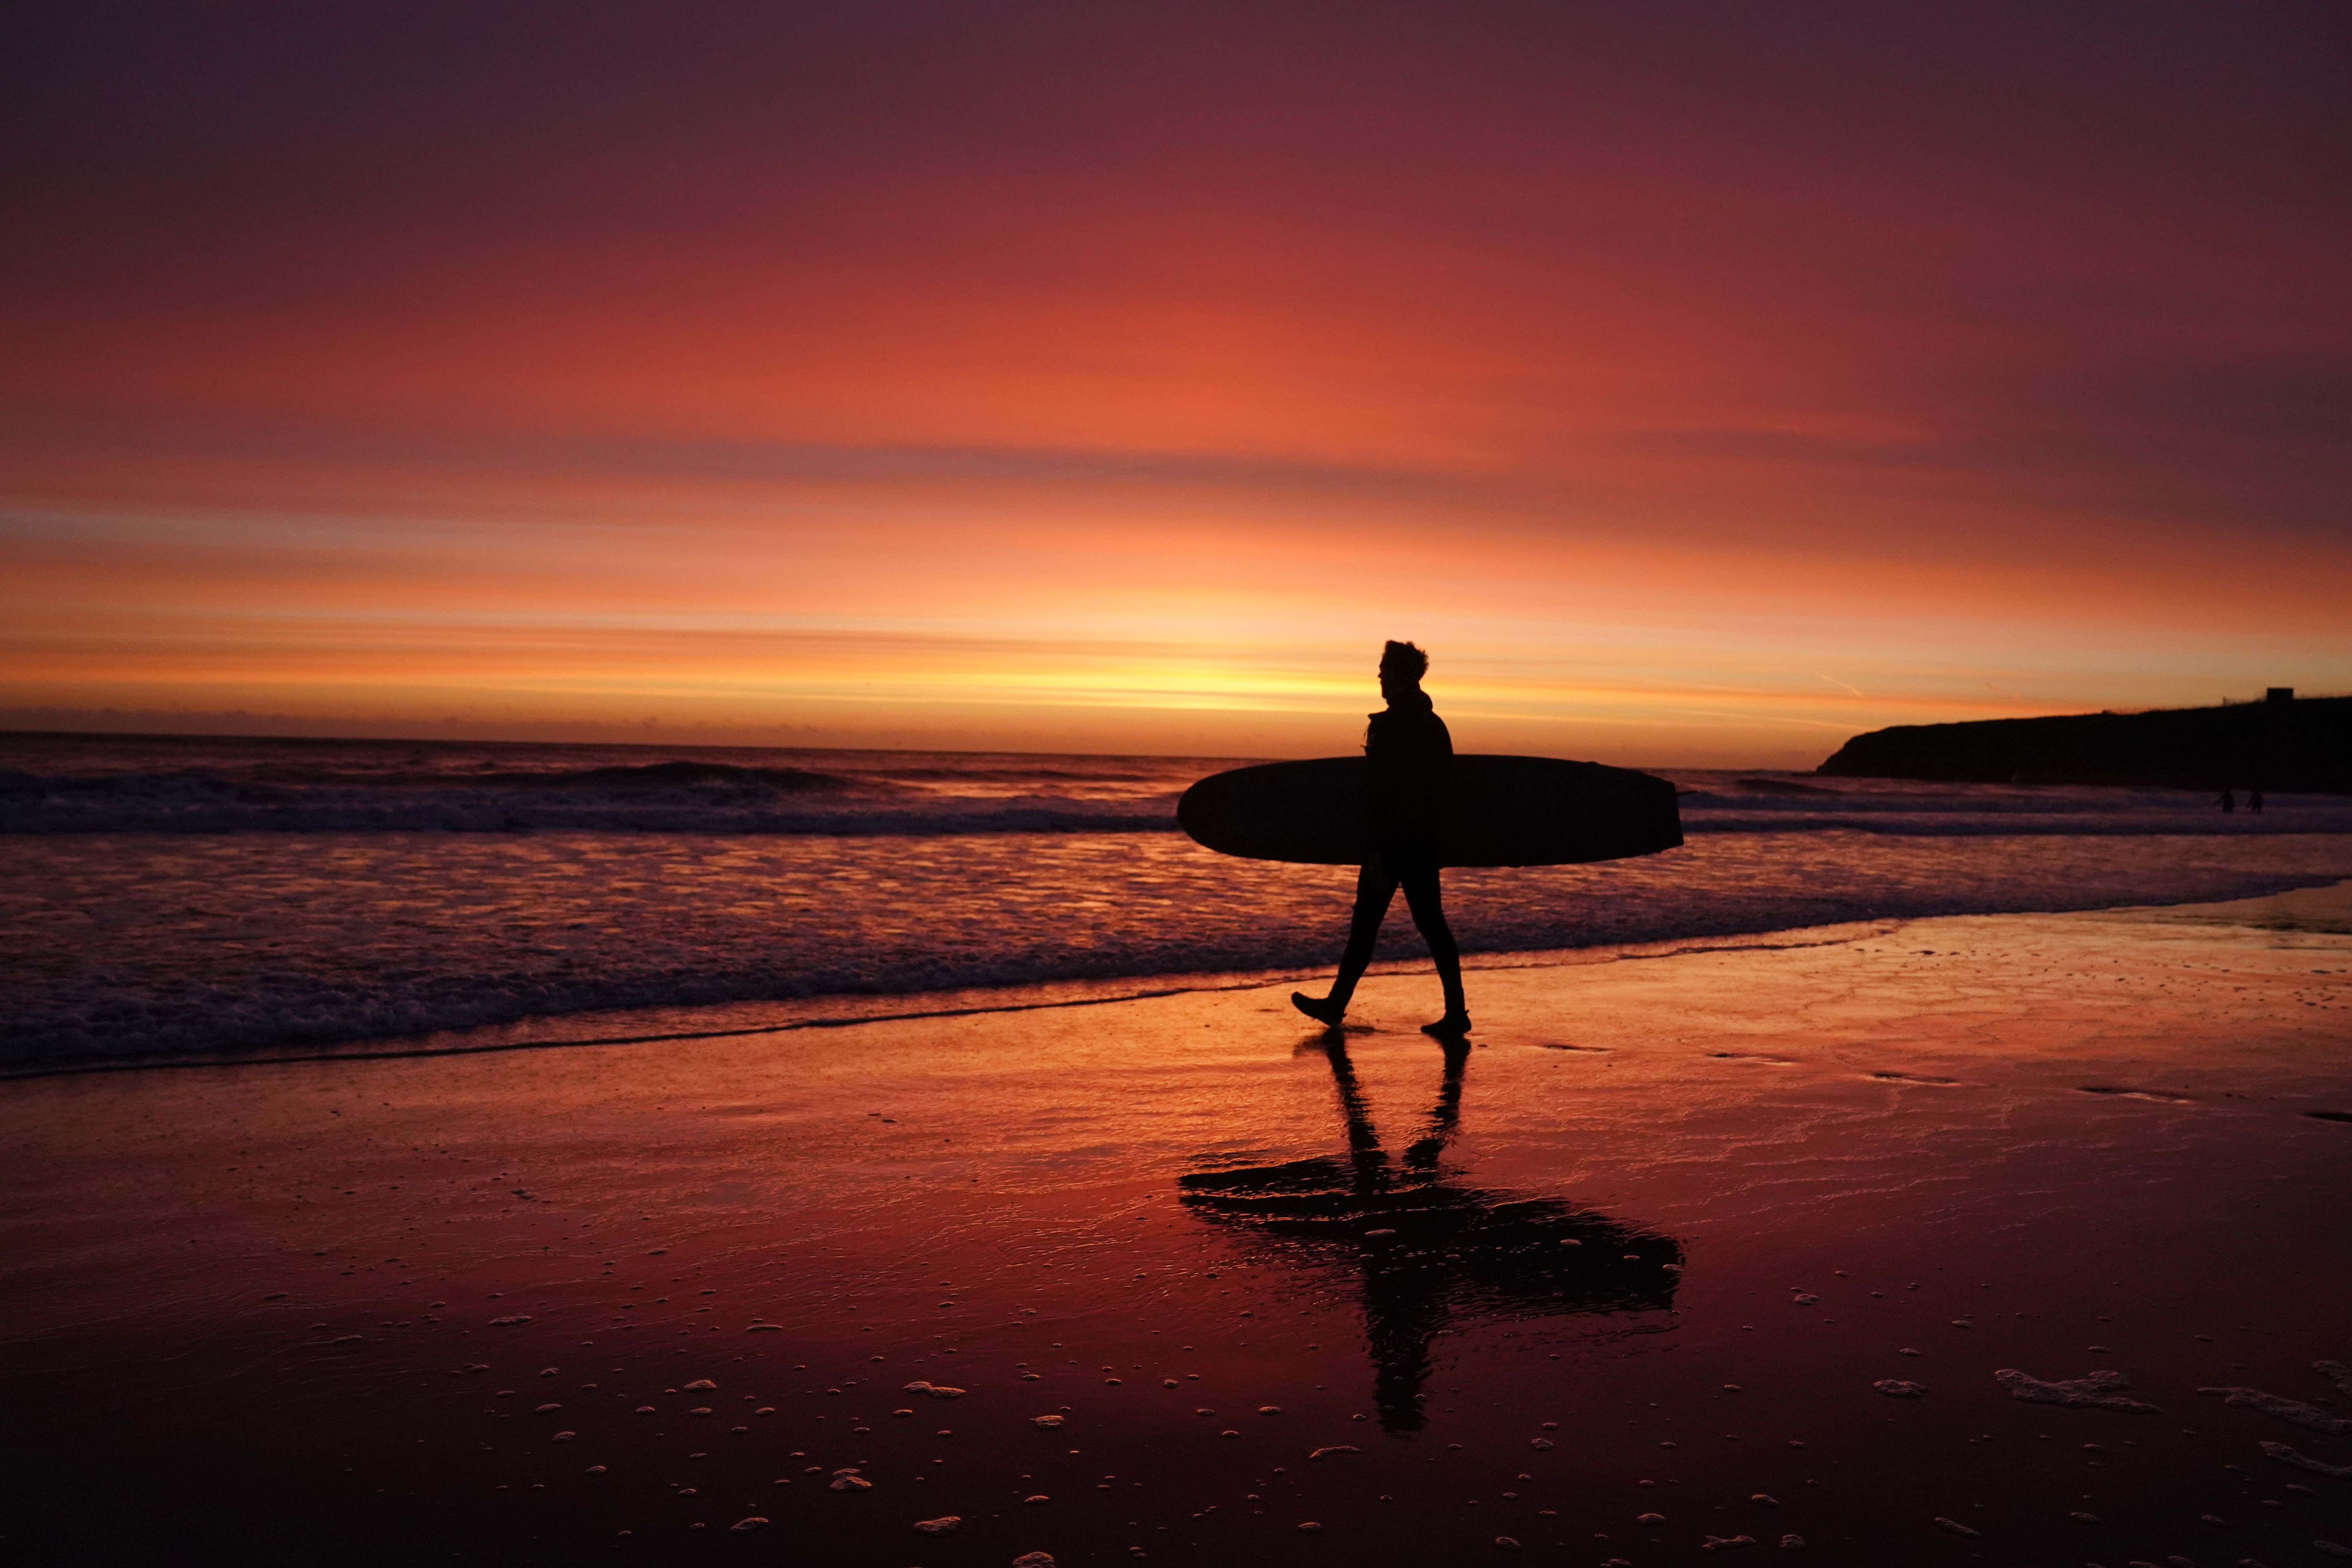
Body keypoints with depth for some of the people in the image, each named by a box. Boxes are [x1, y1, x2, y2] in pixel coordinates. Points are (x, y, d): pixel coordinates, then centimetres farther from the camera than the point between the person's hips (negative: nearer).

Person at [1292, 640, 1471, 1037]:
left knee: (1366, 925, 1)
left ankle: (1336, 1005, 10)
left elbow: (1383, 790, -19)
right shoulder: (1435, 726, 13)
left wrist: (1378, 848, -19)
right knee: (1432, 923, 8)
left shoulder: (1389, 726, -13)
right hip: (1426, 841, 8)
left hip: (1392, 840, -8)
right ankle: (1456, 1013, 6)